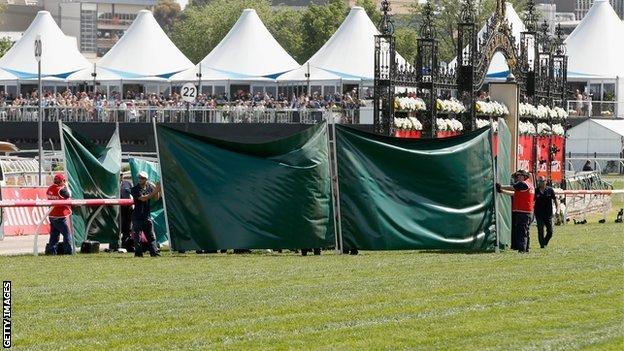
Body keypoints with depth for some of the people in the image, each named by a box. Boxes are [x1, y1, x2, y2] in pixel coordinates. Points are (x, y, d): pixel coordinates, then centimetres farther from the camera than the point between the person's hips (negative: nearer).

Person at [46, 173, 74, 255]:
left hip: (51, 215, 7)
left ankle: (51, 249, 12)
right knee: (67, 233, 0)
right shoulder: (61, 189, -18)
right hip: (60, 217, -7)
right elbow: (69, 195, -4)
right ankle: (68, 250, -2)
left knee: (54, 233, 14)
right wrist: (66, 186, 10)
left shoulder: (50, 189, 4)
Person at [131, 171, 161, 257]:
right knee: (137, 235, -5)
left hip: (147, 215, 5)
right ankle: (138, 252, 0)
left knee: (151, 235, 6)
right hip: (137, 216, -5)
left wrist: (158, 190, -8)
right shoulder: (135, 189, -9)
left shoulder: (149, 187, 8)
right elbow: (143, 198, -21)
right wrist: (154, 192, -22)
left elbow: (156, 199, 9)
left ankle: (154, 252, 10)